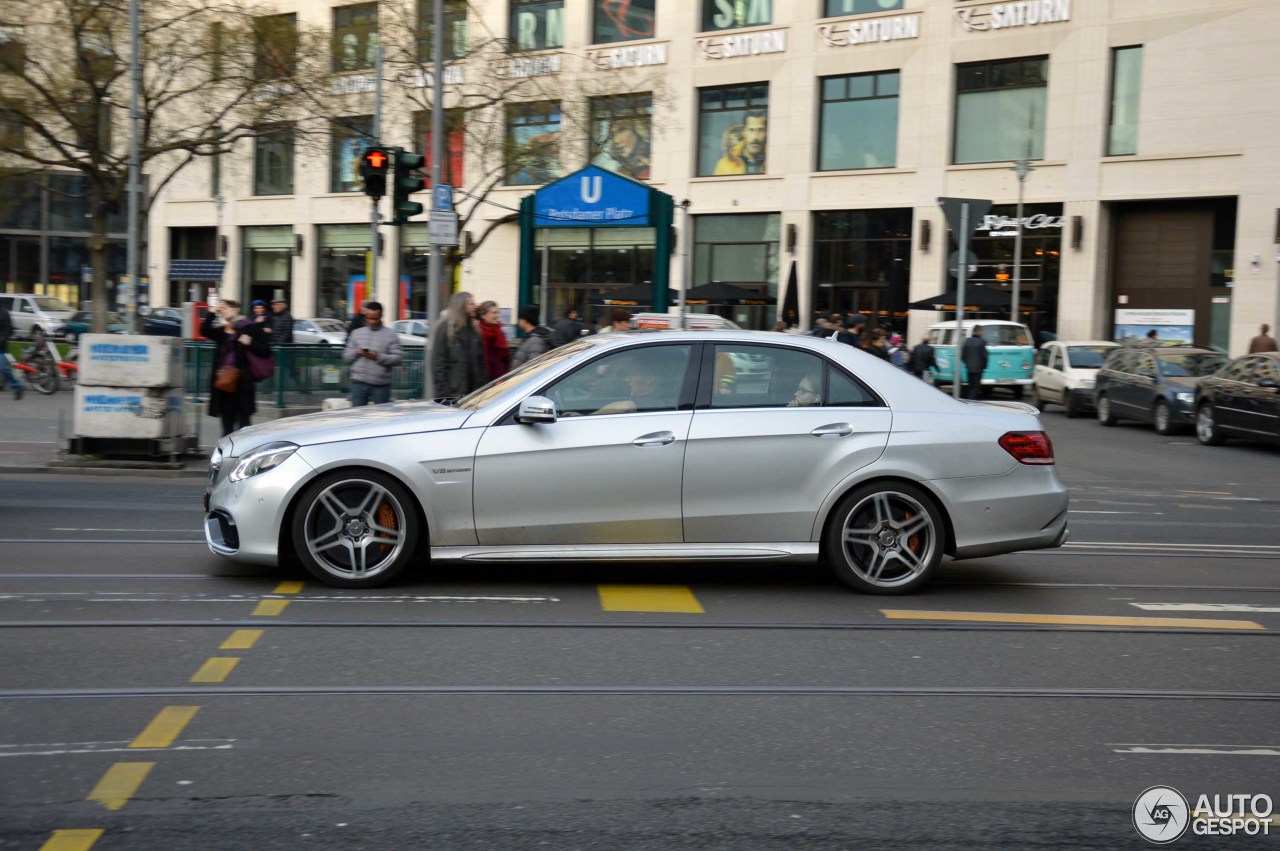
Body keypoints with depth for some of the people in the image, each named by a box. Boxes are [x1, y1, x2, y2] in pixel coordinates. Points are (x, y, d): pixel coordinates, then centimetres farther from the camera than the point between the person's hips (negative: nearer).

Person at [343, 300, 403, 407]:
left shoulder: (391, 335, 5)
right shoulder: (356, 333, 14)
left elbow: (398, 357, -3)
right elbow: (346, 356, 14)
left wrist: (379, 357, -16)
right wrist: (356, 352, -7)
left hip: (381, 385, -2)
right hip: (359, 382, 2)